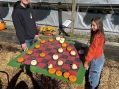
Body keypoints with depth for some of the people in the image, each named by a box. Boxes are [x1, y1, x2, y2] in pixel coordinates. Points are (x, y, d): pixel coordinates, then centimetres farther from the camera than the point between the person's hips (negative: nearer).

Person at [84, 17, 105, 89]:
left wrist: (86, 61, -19)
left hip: (96, 59, -9)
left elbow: (92, 50, -27)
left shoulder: (97, 36, -31)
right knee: (96, 75, 28)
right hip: (100, 57, 9)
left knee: (93, 77, 10)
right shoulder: (100, 34, 0)